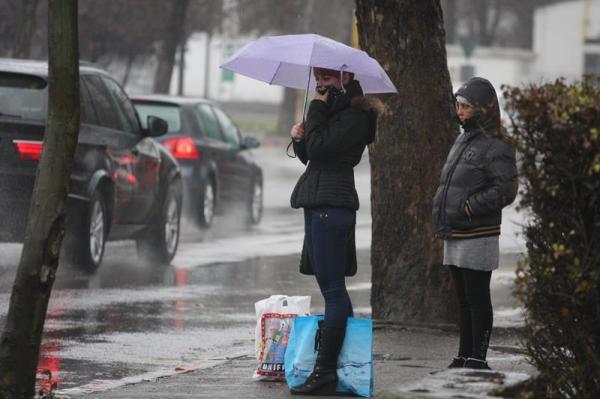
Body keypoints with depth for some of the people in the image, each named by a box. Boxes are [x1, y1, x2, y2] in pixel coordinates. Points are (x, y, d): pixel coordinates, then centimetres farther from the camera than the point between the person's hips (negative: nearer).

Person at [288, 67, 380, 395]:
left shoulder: (353, 117, -11)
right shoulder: (334, 111, 19)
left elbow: (319, 148, -20)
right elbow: (308, 155, 22)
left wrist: (317, 108, -10)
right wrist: (299, 138, 2)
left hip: (331, 205, -11)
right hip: (318, 204, 11)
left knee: (332, 289, -11)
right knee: (334, 288, 11)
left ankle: (324, 371, -13)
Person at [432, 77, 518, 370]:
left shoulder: (495, 147, -12)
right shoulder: (462, 140, 16)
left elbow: (504, 191, -19)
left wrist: (467, 208, -19)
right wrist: (442, 214, 12)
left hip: (477, 237, -9)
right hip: (454, 236, 9)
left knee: (477, 299, -4)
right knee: (463, 299, 14)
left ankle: (477, 357, 0)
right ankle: (464, 356, 21)